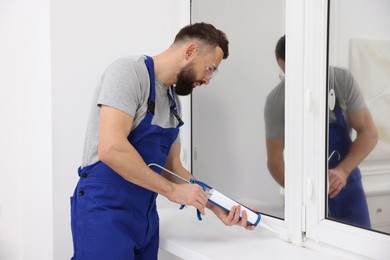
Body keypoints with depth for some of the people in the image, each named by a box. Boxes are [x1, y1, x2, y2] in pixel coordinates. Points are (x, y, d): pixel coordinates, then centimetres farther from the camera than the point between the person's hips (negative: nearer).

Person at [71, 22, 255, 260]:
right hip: (105, 212, -8)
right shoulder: (130, 71, -12)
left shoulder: (173, 100, 12)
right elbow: (110, 149, -24)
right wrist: (172, 190, -17)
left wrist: (217, 207, 6)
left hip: (146, 217, 8)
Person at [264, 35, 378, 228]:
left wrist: (343, 170, -27)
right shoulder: (276, 101, -14)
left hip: (346, 186, 1)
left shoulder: (343, 81, -12)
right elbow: (274, 159, -11)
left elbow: (369, 133, -10)